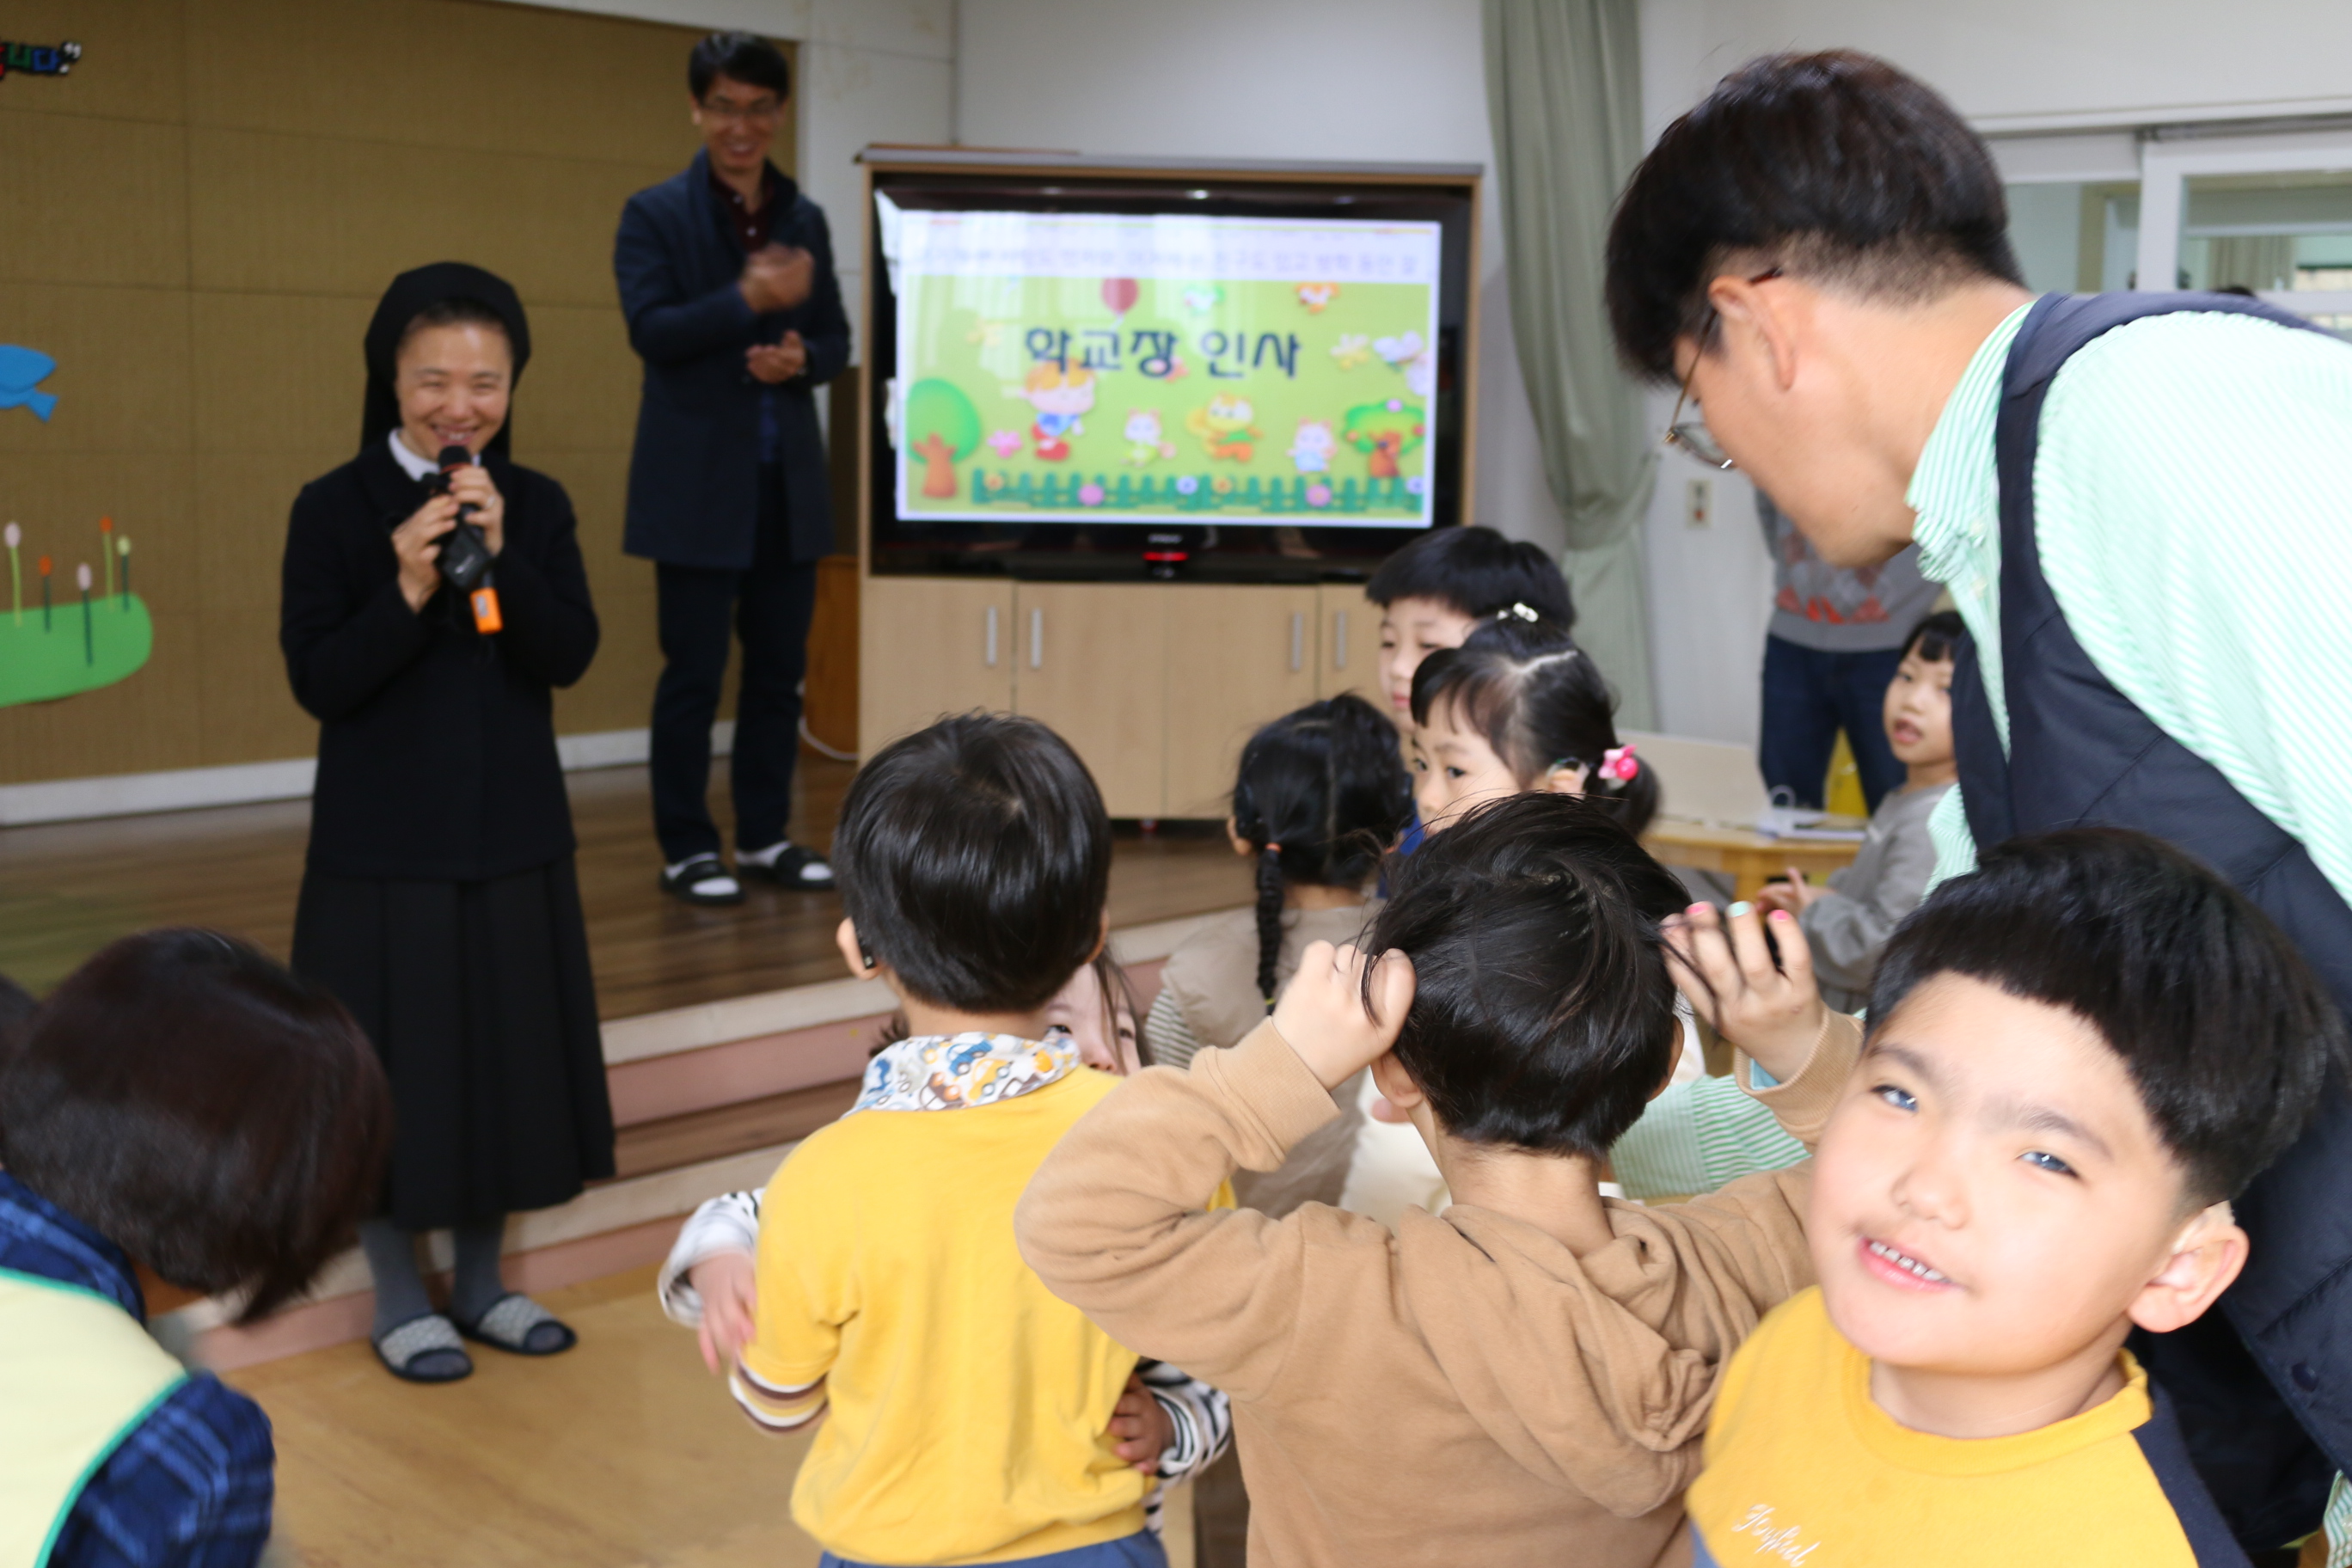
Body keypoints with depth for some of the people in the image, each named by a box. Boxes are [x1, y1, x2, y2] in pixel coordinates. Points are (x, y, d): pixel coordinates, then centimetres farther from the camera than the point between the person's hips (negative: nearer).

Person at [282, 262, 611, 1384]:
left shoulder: (537, 507, 1)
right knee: (395, 1067, 5)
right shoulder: (334, 510, -9)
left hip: (515, 834, 4)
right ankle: (399, 1301, 23)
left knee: (503, 1052, 13)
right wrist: (407, 592, -25)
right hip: (382, 842, -3)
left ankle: (482, 1281, 30)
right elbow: (317, 680, -12)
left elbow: (570, 657, -7)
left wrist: (499, 559, -21)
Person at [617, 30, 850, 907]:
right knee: (693, 672, -1)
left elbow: (836, 340, 13)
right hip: (698, 482, -5)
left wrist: (801, 359, -10)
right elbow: (651, 332, -14)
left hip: (788, 481, 5)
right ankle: (686, 849, 9)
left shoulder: (806, 220, 12)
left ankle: (764, 839, 20)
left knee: (779, 666, 9)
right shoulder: (655, 214, -2)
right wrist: (747, 299, -27)